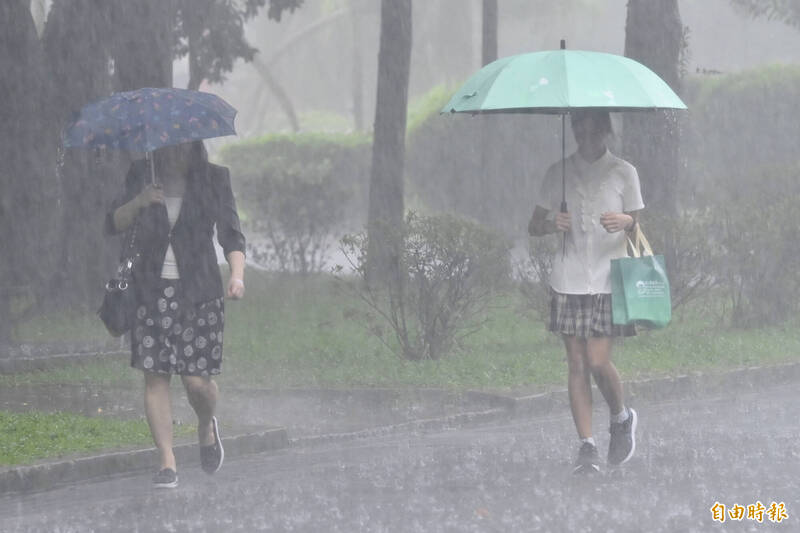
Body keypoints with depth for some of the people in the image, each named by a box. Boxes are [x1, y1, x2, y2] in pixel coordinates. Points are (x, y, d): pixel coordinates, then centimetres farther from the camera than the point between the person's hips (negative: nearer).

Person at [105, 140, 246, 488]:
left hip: (197, 290, -2)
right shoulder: (141, 177, 6)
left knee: (197, 379, -6)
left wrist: (237, 274, -19)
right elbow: (113, 225, 2)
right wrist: (138, 203, -18)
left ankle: (206, 426, 28)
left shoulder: (213, 180, 2)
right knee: (155, 377, -5)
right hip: (151, 292, 2)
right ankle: (167, 462, 0)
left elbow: (230, 234, -2)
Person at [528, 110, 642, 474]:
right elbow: (534, 226, 12)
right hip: (569, 280, 2)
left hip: (609, 280, -2)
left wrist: (626, 222, -17)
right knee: (577, 364, 0)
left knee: (598, 361, -11)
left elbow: (638, 228, 6)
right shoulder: (558, 173, 9)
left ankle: (621, 418, 18)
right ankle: (587, 447, 3)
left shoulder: (623, 173, 5)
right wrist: (551, 224, -11)